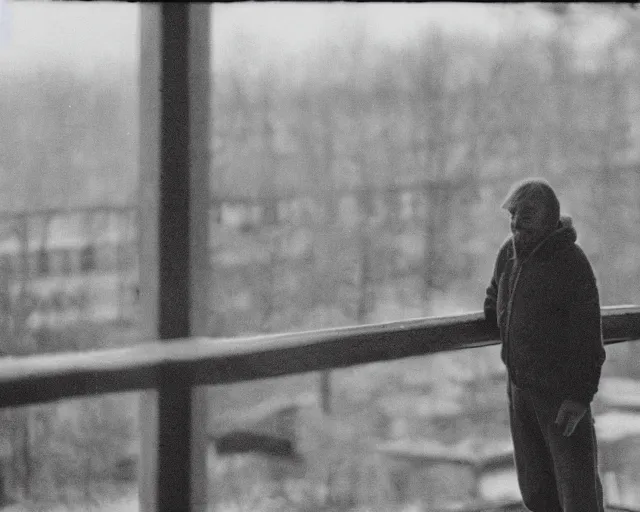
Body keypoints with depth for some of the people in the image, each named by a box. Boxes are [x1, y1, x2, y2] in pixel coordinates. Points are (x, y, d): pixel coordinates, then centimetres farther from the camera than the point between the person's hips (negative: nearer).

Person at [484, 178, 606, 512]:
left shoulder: (571, 263, -17)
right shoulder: (508, 253, 4)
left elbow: (588, 337, -20)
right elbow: (494, 305, 25)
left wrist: (580, 396, -24)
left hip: (562, 392, -7)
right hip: (519, 386, 7)